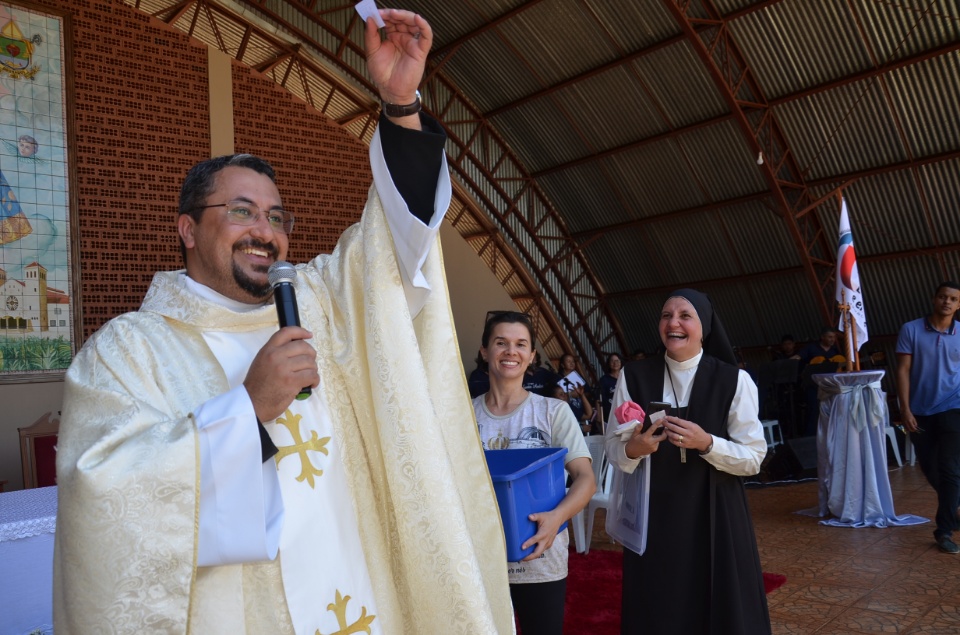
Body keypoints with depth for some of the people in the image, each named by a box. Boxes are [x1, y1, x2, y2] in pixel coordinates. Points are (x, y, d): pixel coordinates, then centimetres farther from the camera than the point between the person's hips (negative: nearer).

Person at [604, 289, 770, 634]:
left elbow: (753, 458, -5)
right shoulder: (633, 376, -2)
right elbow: (612, 446, 2)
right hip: (652, 516, 1)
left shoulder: (734, 380, -5)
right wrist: (633, 449, -20)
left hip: (714, 515, -1)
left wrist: (706, 443, -21)